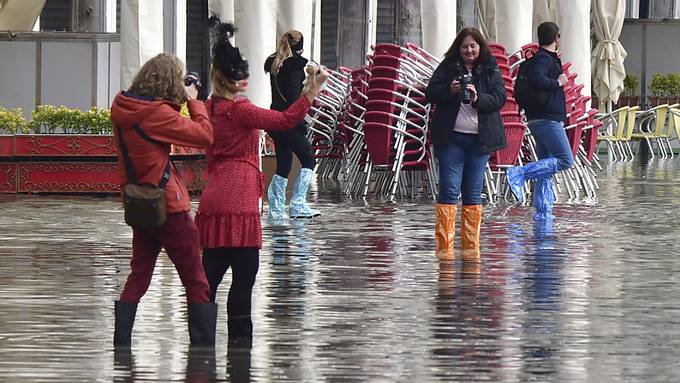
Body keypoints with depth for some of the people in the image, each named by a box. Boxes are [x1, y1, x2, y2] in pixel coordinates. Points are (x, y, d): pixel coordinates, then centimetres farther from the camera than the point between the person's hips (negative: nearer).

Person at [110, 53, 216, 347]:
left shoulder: (123, 107, 2)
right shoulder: (157, 113, -20)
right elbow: (205, 135, -17)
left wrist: (180, 102, 5)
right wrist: (193, 101, -5)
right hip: (167, 205, -7)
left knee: (138, 277, 14)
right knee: (196, 283, 1)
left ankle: (120, 344, 8)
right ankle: (203, 348, 1)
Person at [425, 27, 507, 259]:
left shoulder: (491, 71, 7)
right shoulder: (447, 68, 6)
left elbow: (499, 98, -3)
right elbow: (430, 94, 1)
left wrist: (478, 98, -21)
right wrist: (449, 90, -18)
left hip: (479, 139, 1)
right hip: (451, 137, -1)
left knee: (473, 194, 7)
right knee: (449, 191, -7)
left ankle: (471, 246, 12)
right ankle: (444, 246, -9)